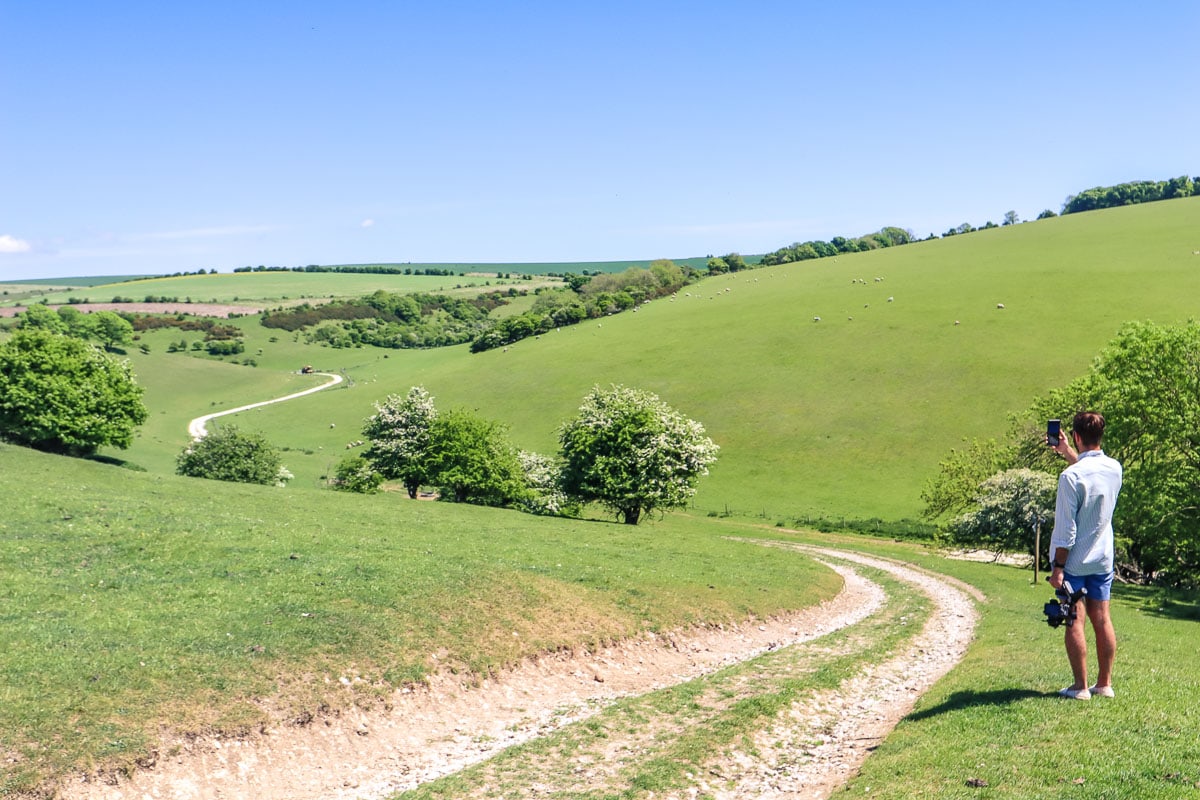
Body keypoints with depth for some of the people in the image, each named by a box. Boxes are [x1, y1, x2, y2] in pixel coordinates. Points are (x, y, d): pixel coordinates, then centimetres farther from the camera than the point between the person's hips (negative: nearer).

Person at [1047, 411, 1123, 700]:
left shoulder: (1071, 476, -20)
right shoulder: (1114, 468, -1)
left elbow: (1066, 528, -19)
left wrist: (1057, 567, -12)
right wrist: (1068, 453, 29)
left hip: (1074, 560, -6)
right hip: (1103, 559, 6)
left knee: (1074, 622, 2)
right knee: (1102, 619, 11)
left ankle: (1080, 687, 7)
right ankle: (1105, 683, 19)